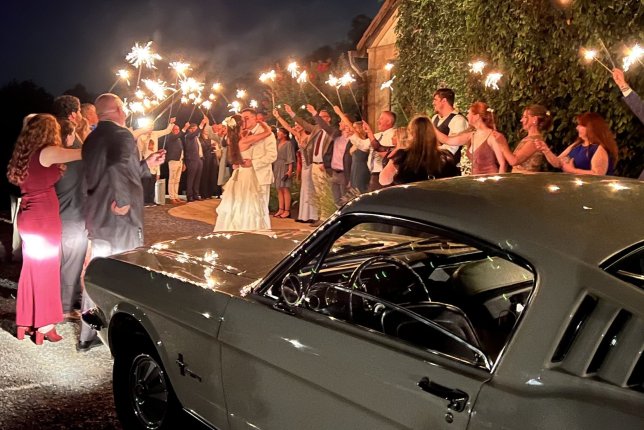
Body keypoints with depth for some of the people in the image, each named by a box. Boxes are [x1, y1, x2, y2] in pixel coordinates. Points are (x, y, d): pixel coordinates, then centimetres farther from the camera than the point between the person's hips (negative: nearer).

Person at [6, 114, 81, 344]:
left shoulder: (26, 154, 9)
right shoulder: (47, 153, -16)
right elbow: (86, 153, -18)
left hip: (29, 219, 8)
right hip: (43, 220, -8)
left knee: (31, 269, 16)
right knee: (45, 270, 3)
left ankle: (25, 321, 25)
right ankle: (43, 325, 13)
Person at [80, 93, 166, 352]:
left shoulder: (92, 139, 11)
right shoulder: (122, 136, -17)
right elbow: (118, 169, -38)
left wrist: (146, 165, 20)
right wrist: (124, 202, -27)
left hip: (96, 219, 8)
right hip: (121, 221, -8)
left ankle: (88, 337, 27)